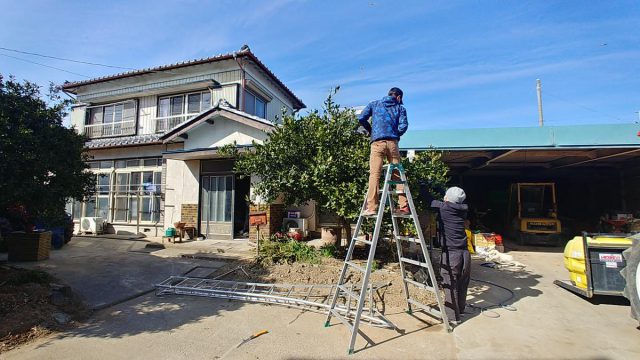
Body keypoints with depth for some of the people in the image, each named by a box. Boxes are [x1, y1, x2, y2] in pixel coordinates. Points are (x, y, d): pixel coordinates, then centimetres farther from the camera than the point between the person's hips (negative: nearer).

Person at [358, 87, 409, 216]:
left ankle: (371, 208, -12)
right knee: (397, 174, 7)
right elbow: (403, 126, 2)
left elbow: (361, 119, 8)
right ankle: (403, 206, 7)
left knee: (374, 175, -7)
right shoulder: (400, 108, 17)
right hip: (392, 143, 1)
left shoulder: (374, 104, 19)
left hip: (377, 142, -1)